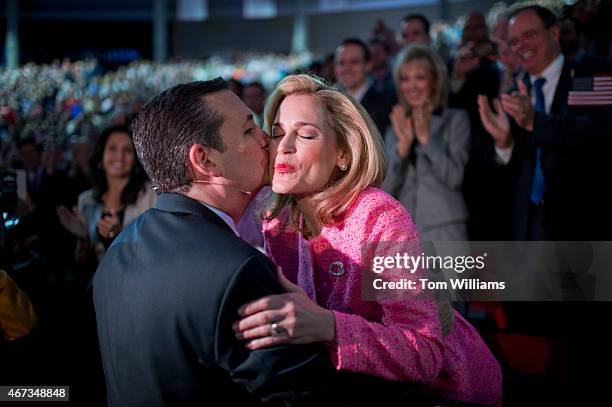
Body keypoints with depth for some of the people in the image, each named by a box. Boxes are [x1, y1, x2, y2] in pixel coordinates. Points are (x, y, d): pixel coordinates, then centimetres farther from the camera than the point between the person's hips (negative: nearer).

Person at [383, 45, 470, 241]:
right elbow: (385, 188, 4)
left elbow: (454, 177, -8)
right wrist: (403, 143, -8)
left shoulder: (456, 119, 4)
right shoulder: (397, 127, 14)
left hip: (443, 230, -3)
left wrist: (426, 137, -14)